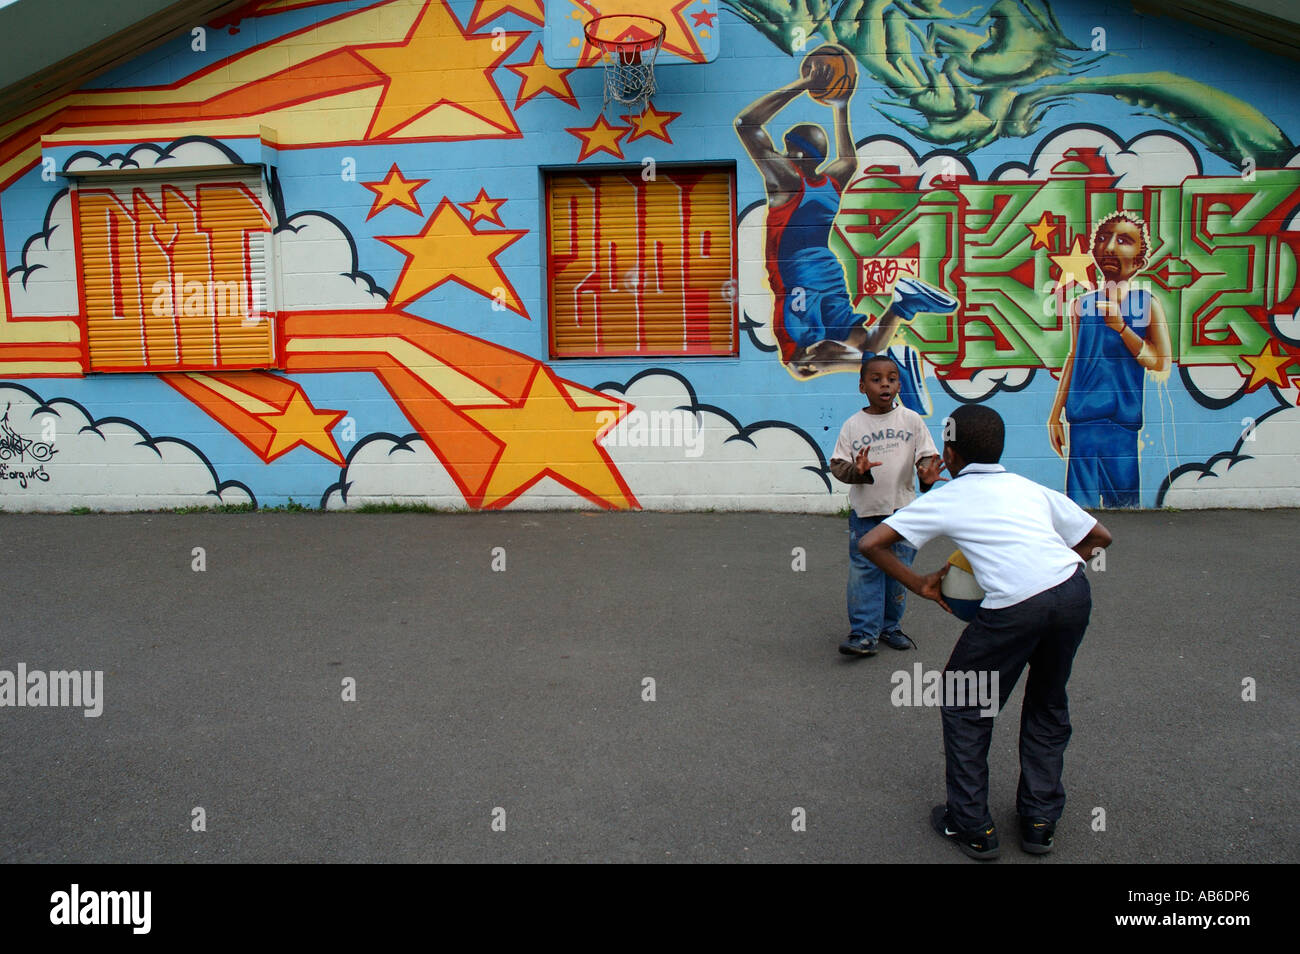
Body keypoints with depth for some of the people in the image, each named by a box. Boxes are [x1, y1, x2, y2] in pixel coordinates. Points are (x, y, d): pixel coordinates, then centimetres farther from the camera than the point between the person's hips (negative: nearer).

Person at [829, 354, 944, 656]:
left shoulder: (911, 420, 1)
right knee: (864, 572, -4)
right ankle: (863, 634, 1)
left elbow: (927, 455, 2)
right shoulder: (853, 425, -1)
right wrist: (856, 470, -23)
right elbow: (837, 463, -2)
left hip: (902, 508, 2)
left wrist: (927, 474, -20)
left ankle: (889, 626, 26)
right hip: (865, 511, -1)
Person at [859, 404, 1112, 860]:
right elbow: (1099, 537, 28)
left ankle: (971, 827, 24)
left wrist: (920, 585, 16)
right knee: (1048, 704, 27)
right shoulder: (1030, 488, 22)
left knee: (964, 707, 18)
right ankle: (1040, 821, 34)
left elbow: (871, 544, 6)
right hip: (1072, 590, 5)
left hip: (1013, 608, -5)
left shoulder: (945, 498, 12)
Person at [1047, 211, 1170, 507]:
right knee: (1079, 504, 1)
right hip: (1083, 420, 2)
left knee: (1124, 500, 0)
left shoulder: (1147, 303, 2)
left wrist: (1120, 326, -14)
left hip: (1125, 420, -2)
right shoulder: (1082, 304, 10)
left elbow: (1161, 363, -6)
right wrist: (1055, 414, 15)